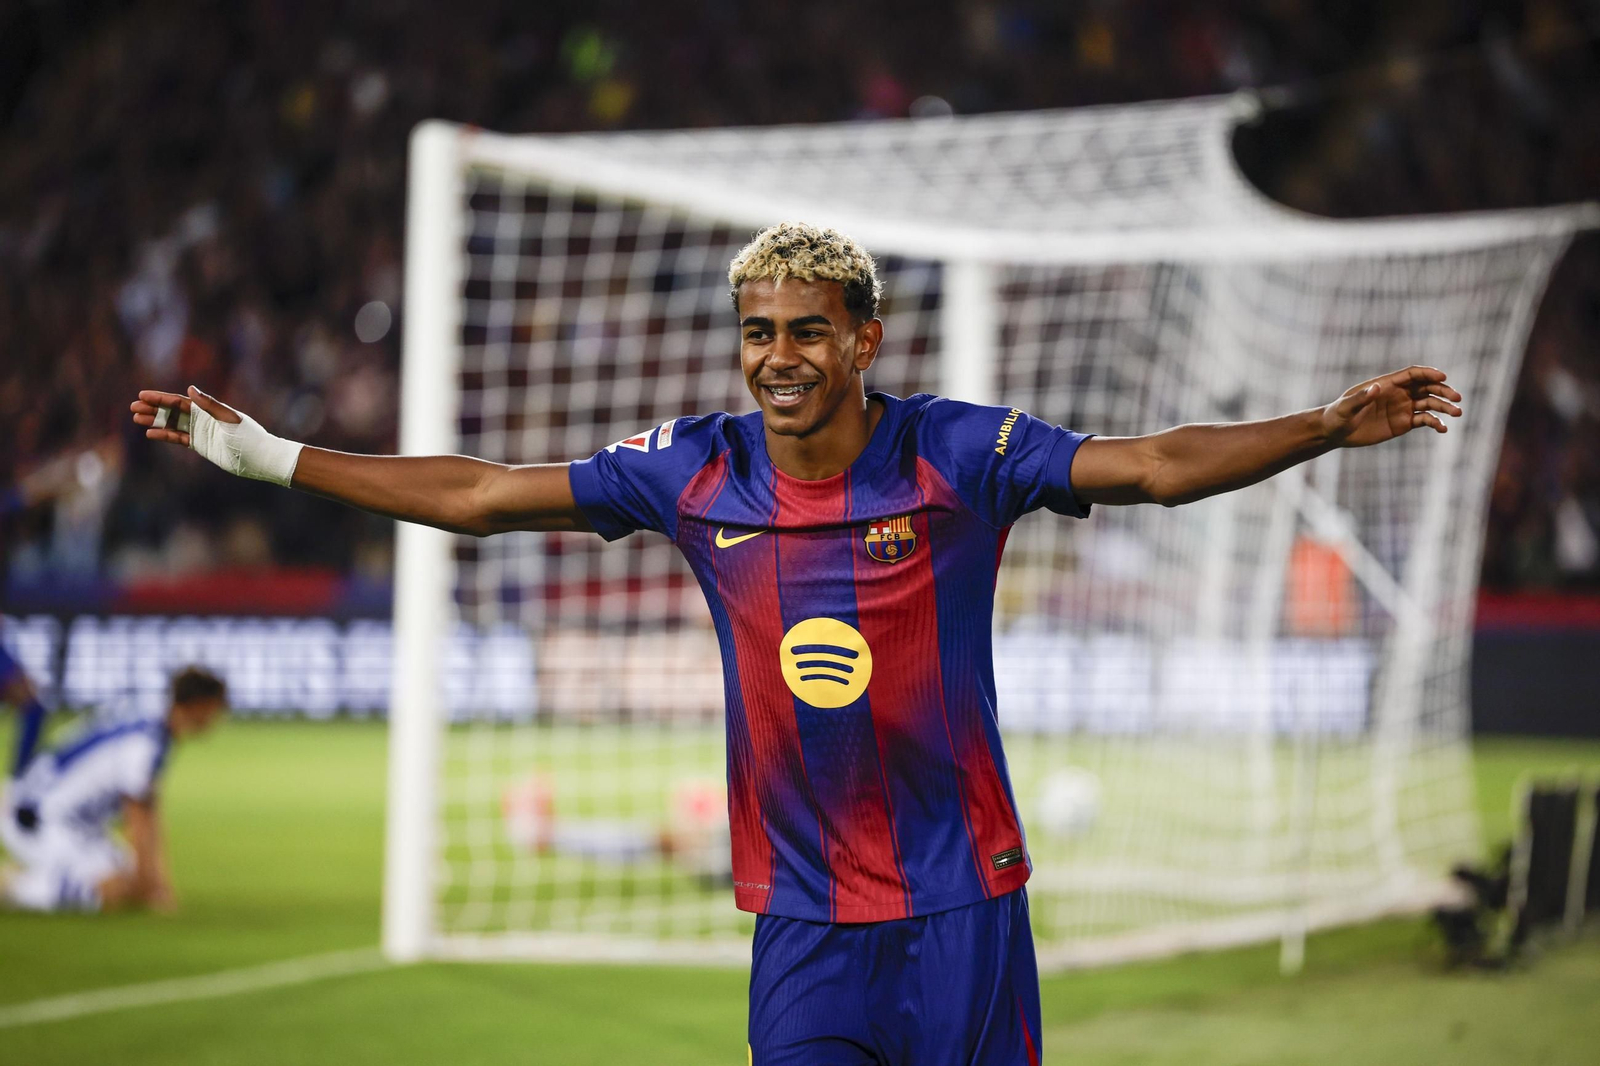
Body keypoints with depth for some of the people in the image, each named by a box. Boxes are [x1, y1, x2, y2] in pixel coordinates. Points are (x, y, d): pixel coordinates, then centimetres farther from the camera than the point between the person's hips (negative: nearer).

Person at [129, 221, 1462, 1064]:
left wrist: (1332, 426, -25)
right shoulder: (699, 472, 1)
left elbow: (1159, 467, -12)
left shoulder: (957, 453, -7)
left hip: (958, 900, -2)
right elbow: (480, 496, 7)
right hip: (801, 914, 2)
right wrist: (266, 456, 8)